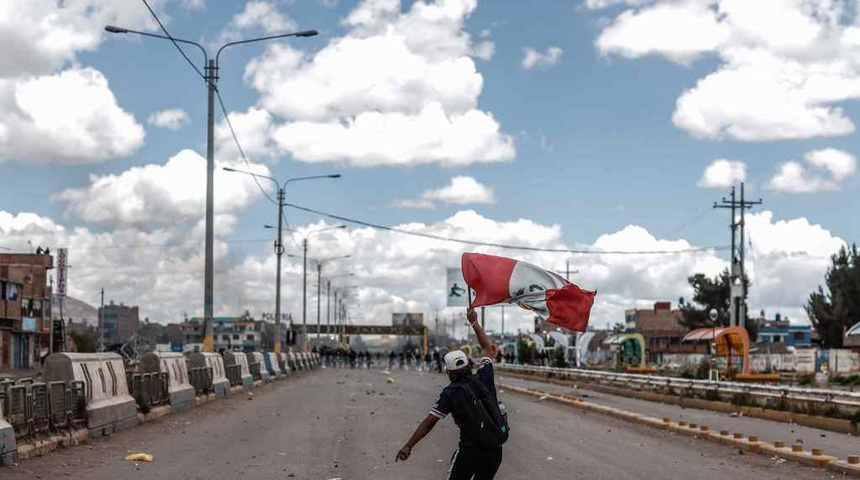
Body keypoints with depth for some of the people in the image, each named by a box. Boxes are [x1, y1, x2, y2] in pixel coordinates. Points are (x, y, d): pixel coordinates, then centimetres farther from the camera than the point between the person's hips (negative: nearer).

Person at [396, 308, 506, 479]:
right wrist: (474, 323, 25)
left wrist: (408, 446, -5)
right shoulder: (484, 379, 2)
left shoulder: (450, 393, -7)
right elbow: (488, 349, 18)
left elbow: (429, 422, -9)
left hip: (470, 450, -4)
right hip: (495, 450, 4)